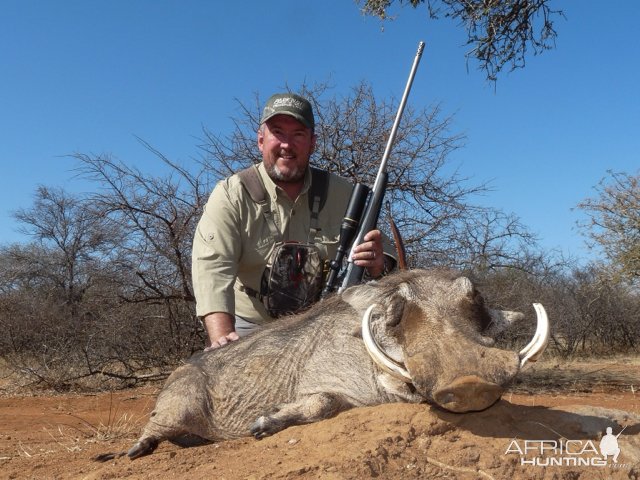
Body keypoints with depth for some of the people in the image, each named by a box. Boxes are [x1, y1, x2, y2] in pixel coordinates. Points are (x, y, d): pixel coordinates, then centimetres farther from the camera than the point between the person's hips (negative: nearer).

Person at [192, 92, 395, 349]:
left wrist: (378, 265, -21)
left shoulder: (343, 193, 2)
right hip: (249, 331, -1)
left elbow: (386, 258, 5)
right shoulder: (231, 195, -6)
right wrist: (223, 337, -34)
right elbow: (213, 267, -18)